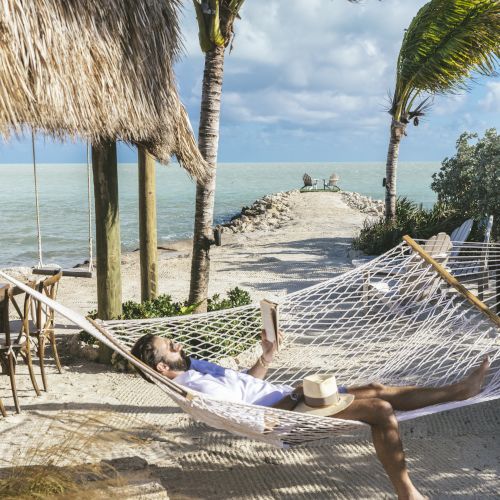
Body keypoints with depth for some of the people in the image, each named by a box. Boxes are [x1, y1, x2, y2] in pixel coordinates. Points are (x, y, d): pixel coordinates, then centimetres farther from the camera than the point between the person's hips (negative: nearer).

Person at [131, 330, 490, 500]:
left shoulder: (194, 367, 12)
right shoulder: (197, 387, -19)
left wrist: (267, 356, 5)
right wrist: (293, 396, -20)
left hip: (289, 397, 10)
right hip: (290, 412, -10)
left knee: (376, 390, 7)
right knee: (381, 409, -15)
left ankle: (457, 390, 16)